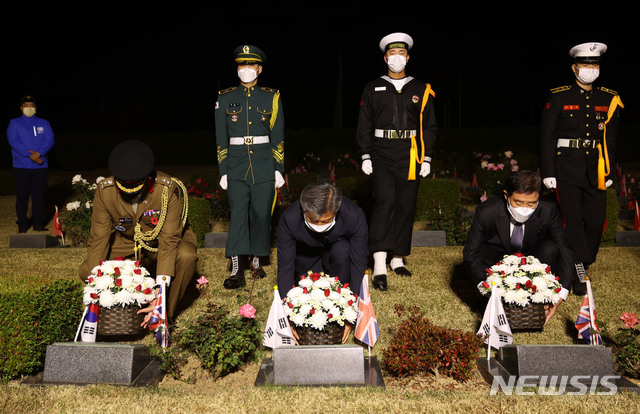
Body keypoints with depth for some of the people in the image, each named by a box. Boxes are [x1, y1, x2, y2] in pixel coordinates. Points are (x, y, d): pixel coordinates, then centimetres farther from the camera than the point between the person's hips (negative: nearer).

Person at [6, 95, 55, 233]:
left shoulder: (44, 123, 12)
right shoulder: (14, 123, 7)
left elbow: (50, 140, 0)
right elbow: (13, 141, -7)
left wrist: (39, 153, -18)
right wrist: (30, 155, -18)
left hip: (41, 166, 1)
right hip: (21, 166, -1)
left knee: (39, 195, 4)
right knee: (22, 196, 1)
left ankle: (38, 223, 12)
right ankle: (22, 224, 10)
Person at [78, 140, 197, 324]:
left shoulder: (168, 189, -32)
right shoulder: (104, 190, -22)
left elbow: (169, 241, -33)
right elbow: (98, 238, -17)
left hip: (160, 243, -3)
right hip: (127, 243, 3)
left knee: (186, 255, -36)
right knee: (86, 271, -16)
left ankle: (166, 312, -13)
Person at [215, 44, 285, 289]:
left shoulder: (271, 98, 6)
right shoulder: (225, 99, 7)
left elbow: (278, 138, 5)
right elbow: (221, 139, 7)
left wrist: (279, 170, -1)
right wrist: (223, 172, 1)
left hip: (264, 163, 0)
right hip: (237, 164, 0)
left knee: (261, 214, 4)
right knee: (238, 215, -8)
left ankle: (256, 261, 22)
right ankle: (237, 271, -9)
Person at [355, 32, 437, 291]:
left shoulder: (421, 90, 10)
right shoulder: (373, 89, 8)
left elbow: (429, 127, 11)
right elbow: (364, 126, 7)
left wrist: (427, 158, 3)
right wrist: (365, 156, -2)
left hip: (411, 158, 2)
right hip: (382, 156, -2)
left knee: (406, 208, 5)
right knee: (384, 204, -16)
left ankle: (397, 259, 19)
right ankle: (379, 266, -19)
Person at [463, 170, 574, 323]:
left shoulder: (549, 211, -23)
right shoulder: (486, 212, -27)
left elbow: (565, 251, -19)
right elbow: (471, 253, -23)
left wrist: (561, 294, -32)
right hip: (497, 261, -1)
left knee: (550, 249, -28)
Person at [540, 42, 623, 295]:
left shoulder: (609, 100, 10)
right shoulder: (558, 98, 0)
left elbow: (610, 139, 15)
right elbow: (547, 137, -1)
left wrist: (609, 171, 11)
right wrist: (548, 172, -6)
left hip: (595, 170, 4)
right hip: (567, 168, -3)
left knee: (596, 221, 3)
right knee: (573, 221, -5)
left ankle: (581, 265, 23)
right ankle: (578, 274, 3)